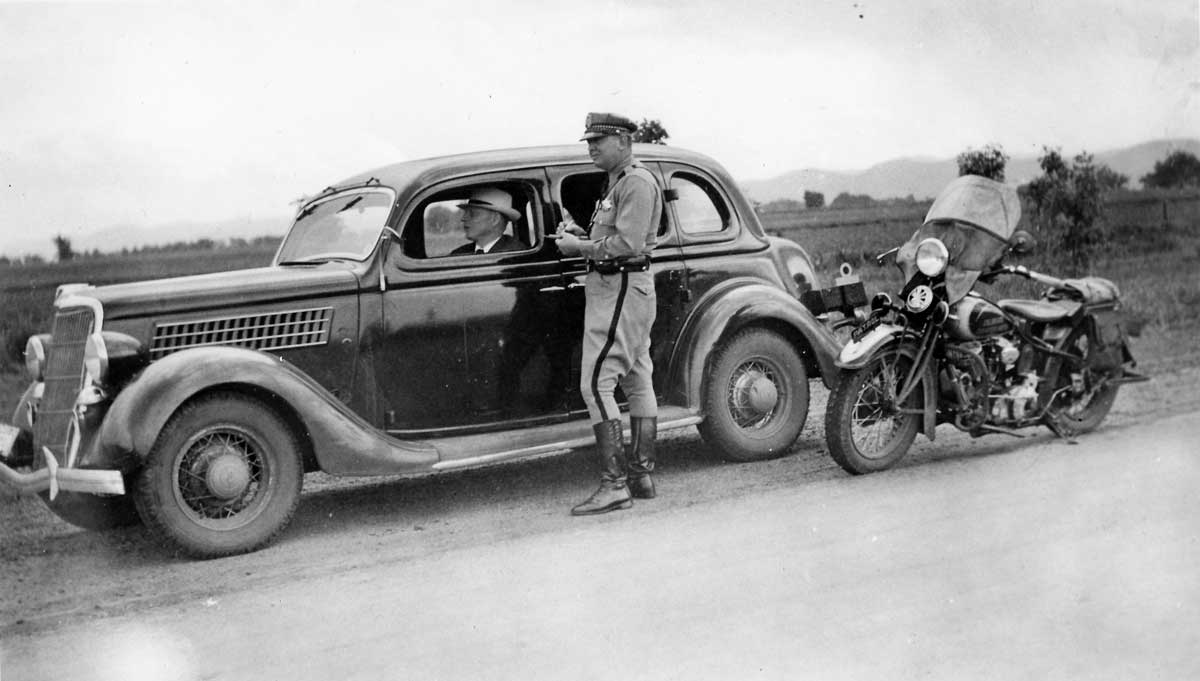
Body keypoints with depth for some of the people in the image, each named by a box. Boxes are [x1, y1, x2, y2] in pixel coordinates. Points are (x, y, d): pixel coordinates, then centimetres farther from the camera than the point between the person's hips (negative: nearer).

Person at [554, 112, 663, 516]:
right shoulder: (617, 183, 19)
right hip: (622, 289, 11)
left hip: (620, 290, -11)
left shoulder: (637, 183, -13)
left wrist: (579, 247, -15)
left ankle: (614, 484, -15)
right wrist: (579, 236, 5)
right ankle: (641, 475, 17)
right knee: (637, 383, 11)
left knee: (596, 384, -14)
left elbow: (627, 243, -23)